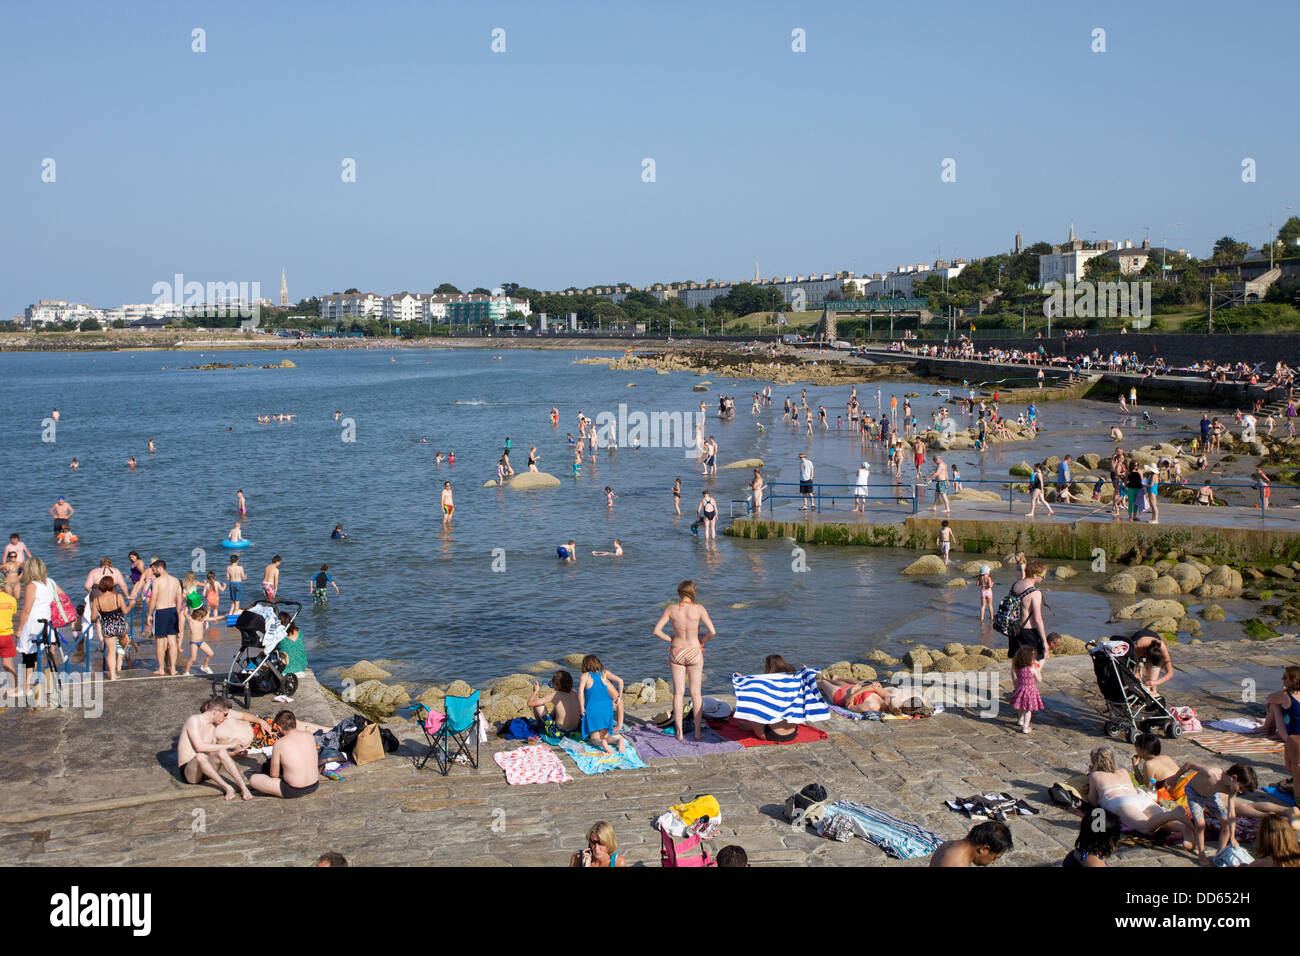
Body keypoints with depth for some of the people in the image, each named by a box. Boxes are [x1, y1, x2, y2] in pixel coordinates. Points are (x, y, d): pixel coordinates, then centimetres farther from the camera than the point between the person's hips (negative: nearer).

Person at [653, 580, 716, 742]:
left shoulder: (671, 609, -7)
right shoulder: (699, 609, -12)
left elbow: (657, 630, -7)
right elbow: (712, 632, -15)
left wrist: (671, 639, 7)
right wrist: (702, 640, 4)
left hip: (676, 653, 1)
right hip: (694, 652, -1)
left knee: (678, 693, 9)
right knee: (696, 693, 10)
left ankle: (679, 732, 10)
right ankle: (697, 732, 12)